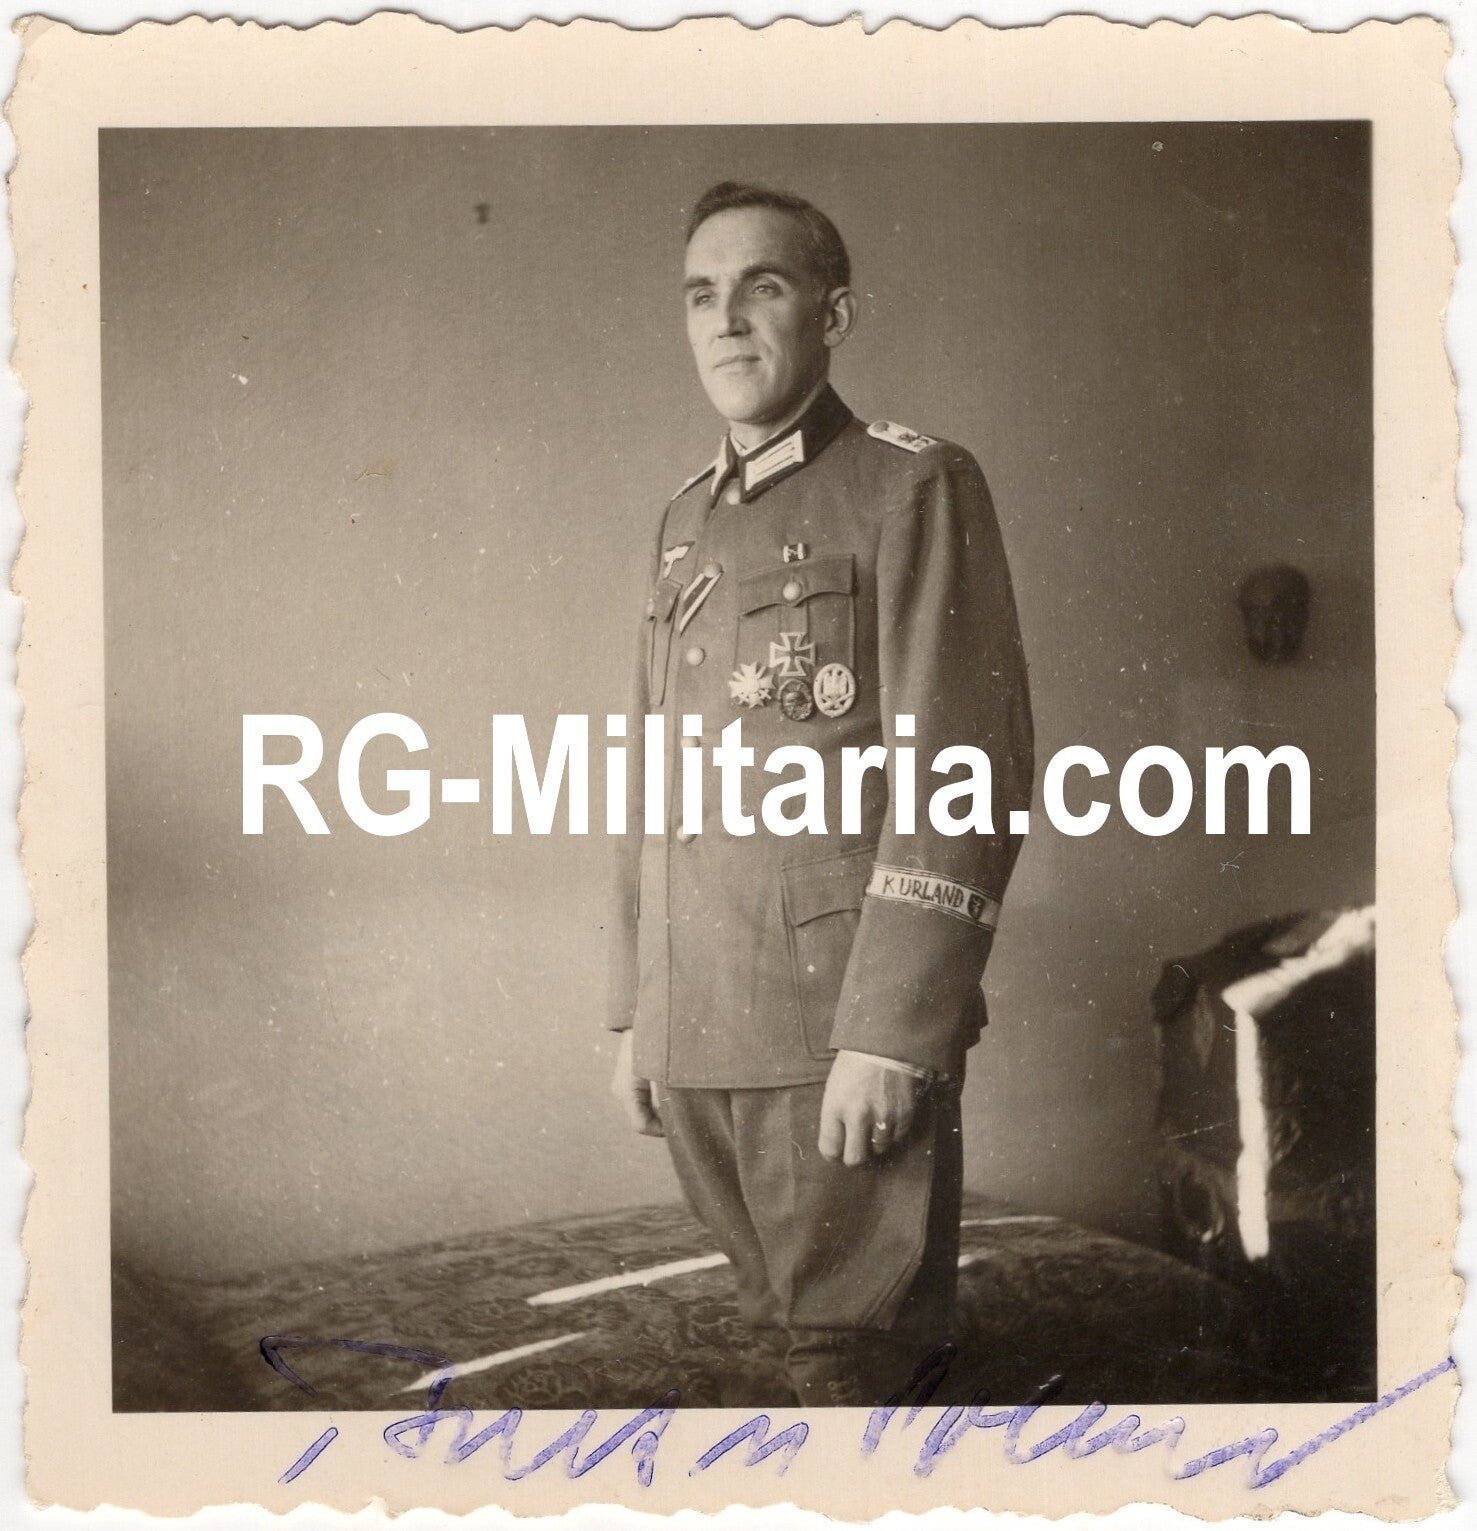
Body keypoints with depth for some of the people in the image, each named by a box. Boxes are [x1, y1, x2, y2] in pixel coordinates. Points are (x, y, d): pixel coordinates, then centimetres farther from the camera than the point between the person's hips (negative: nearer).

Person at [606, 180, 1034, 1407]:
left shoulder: (914, 488, -5)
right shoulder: (683, 526, 16)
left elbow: (966, 772, -13)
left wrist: (890, 1032, -18)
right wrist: (638, 1016, 15)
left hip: (843, 1030, -7)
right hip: (697, 1039, 7)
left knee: (859, 1361, 1)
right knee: (788, 1335, 17)